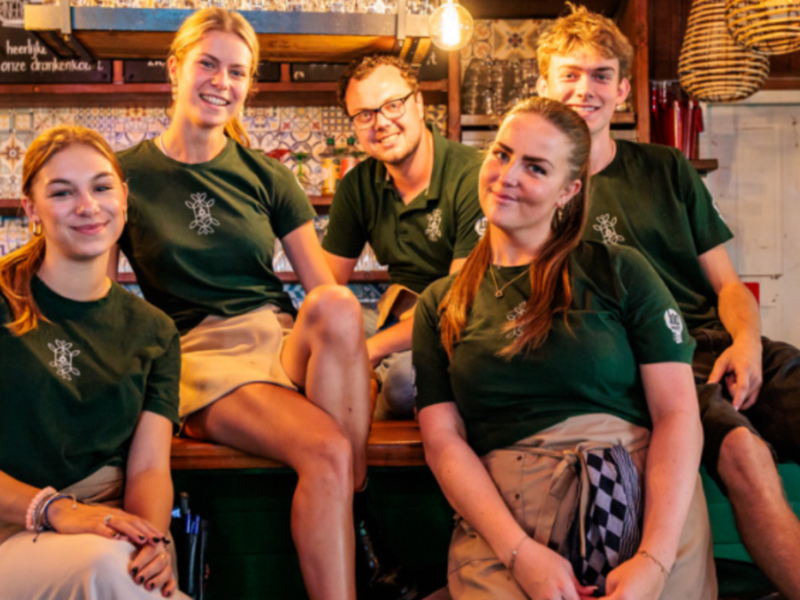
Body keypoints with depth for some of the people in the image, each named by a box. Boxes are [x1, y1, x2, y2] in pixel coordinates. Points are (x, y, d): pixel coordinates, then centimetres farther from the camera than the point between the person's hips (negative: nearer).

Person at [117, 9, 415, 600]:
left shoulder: (265, 175, 12)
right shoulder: (127, 175, 5)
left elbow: (322, 286, 8)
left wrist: (355, 355, -10)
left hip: (285, 341, 3)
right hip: (201, 355, -3)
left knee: (336, 305, -33)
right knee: (327, 451, -32)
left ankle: (357, 538, -26)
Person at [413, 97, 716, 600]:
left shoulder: (619, 272, 7)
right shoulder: (440, 306, 13)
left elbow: (678, 413, -1)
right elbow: (443, 439, 3)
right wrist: (520, 552, -13)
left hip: (642, 495, 0)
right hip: (504, 509, 0)